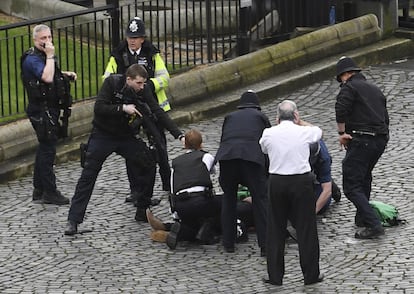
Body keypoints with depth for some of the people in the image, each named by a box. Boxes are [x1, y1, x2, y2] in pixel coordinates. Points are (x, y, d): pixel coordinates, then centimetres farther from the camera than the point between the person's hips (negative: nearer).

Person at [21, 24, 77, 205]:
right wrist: (50, 56, -26)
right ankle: (49, 192, -4)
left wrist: (66, 74, 14)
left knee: (45, 148, 14)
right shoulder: (32, 59, -18)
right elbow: (47, 77, -33)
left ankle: (39, 191, 22)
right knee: (48, 149, -8)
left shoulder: (43, 56, 13)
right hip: (42, 110, -10)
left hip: (50, 108, 10)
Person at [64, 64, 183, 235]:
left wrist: (179, 135, -18)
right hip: (103, 136, -4)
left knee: (148, 166, -2)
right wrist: (123, 108, -32)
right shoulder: (112, 83, -17)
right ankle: (73, 220, -6)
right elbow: (99, 108, -24)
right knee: (88, 176, -7)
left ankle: (142, 212, 12)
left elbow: (158, 113, -10)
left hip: (128, 137, 4)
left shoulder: (143, 91, -9)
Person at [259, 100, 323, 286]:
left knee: (275, 229, 11)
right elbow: (318, 132, 20)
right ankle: (311, 275, 12)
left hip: (276, 181, 1)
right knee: (306, 228, 7)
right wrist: (299, 122, 25)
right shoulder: (304, 132, -3)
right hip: (301, 181, -1)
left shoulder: (268, 134, -1)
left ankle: (275, 276, 14)